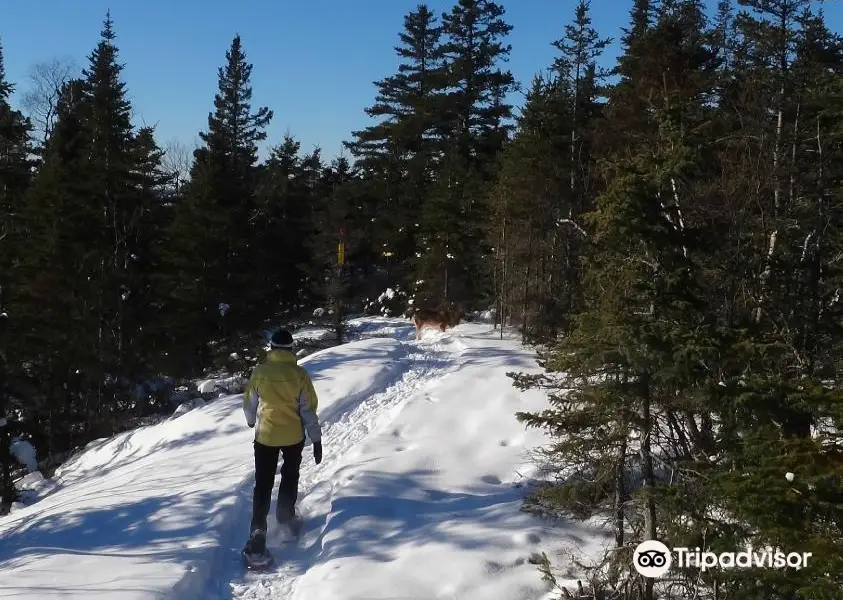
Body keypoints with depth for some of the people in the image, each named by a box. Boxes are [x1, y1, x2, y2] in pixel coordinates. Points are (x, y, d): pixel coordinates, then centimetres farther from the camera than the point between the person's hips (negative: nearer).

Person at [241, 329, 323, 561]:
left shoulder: (259, 372, -9)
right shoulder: (299, 374, -11)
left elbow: (249, 403, 3)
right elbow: (309, 408, -9)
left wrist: (253, 422, 25)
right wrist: (316, 439, -1)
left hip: (266, 435, 0)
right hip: (294, 435, 0)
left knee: (263, 483, 3)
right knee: (290, 476, 25)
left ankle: (258, 532, -9)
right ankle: (286, 516, 34)